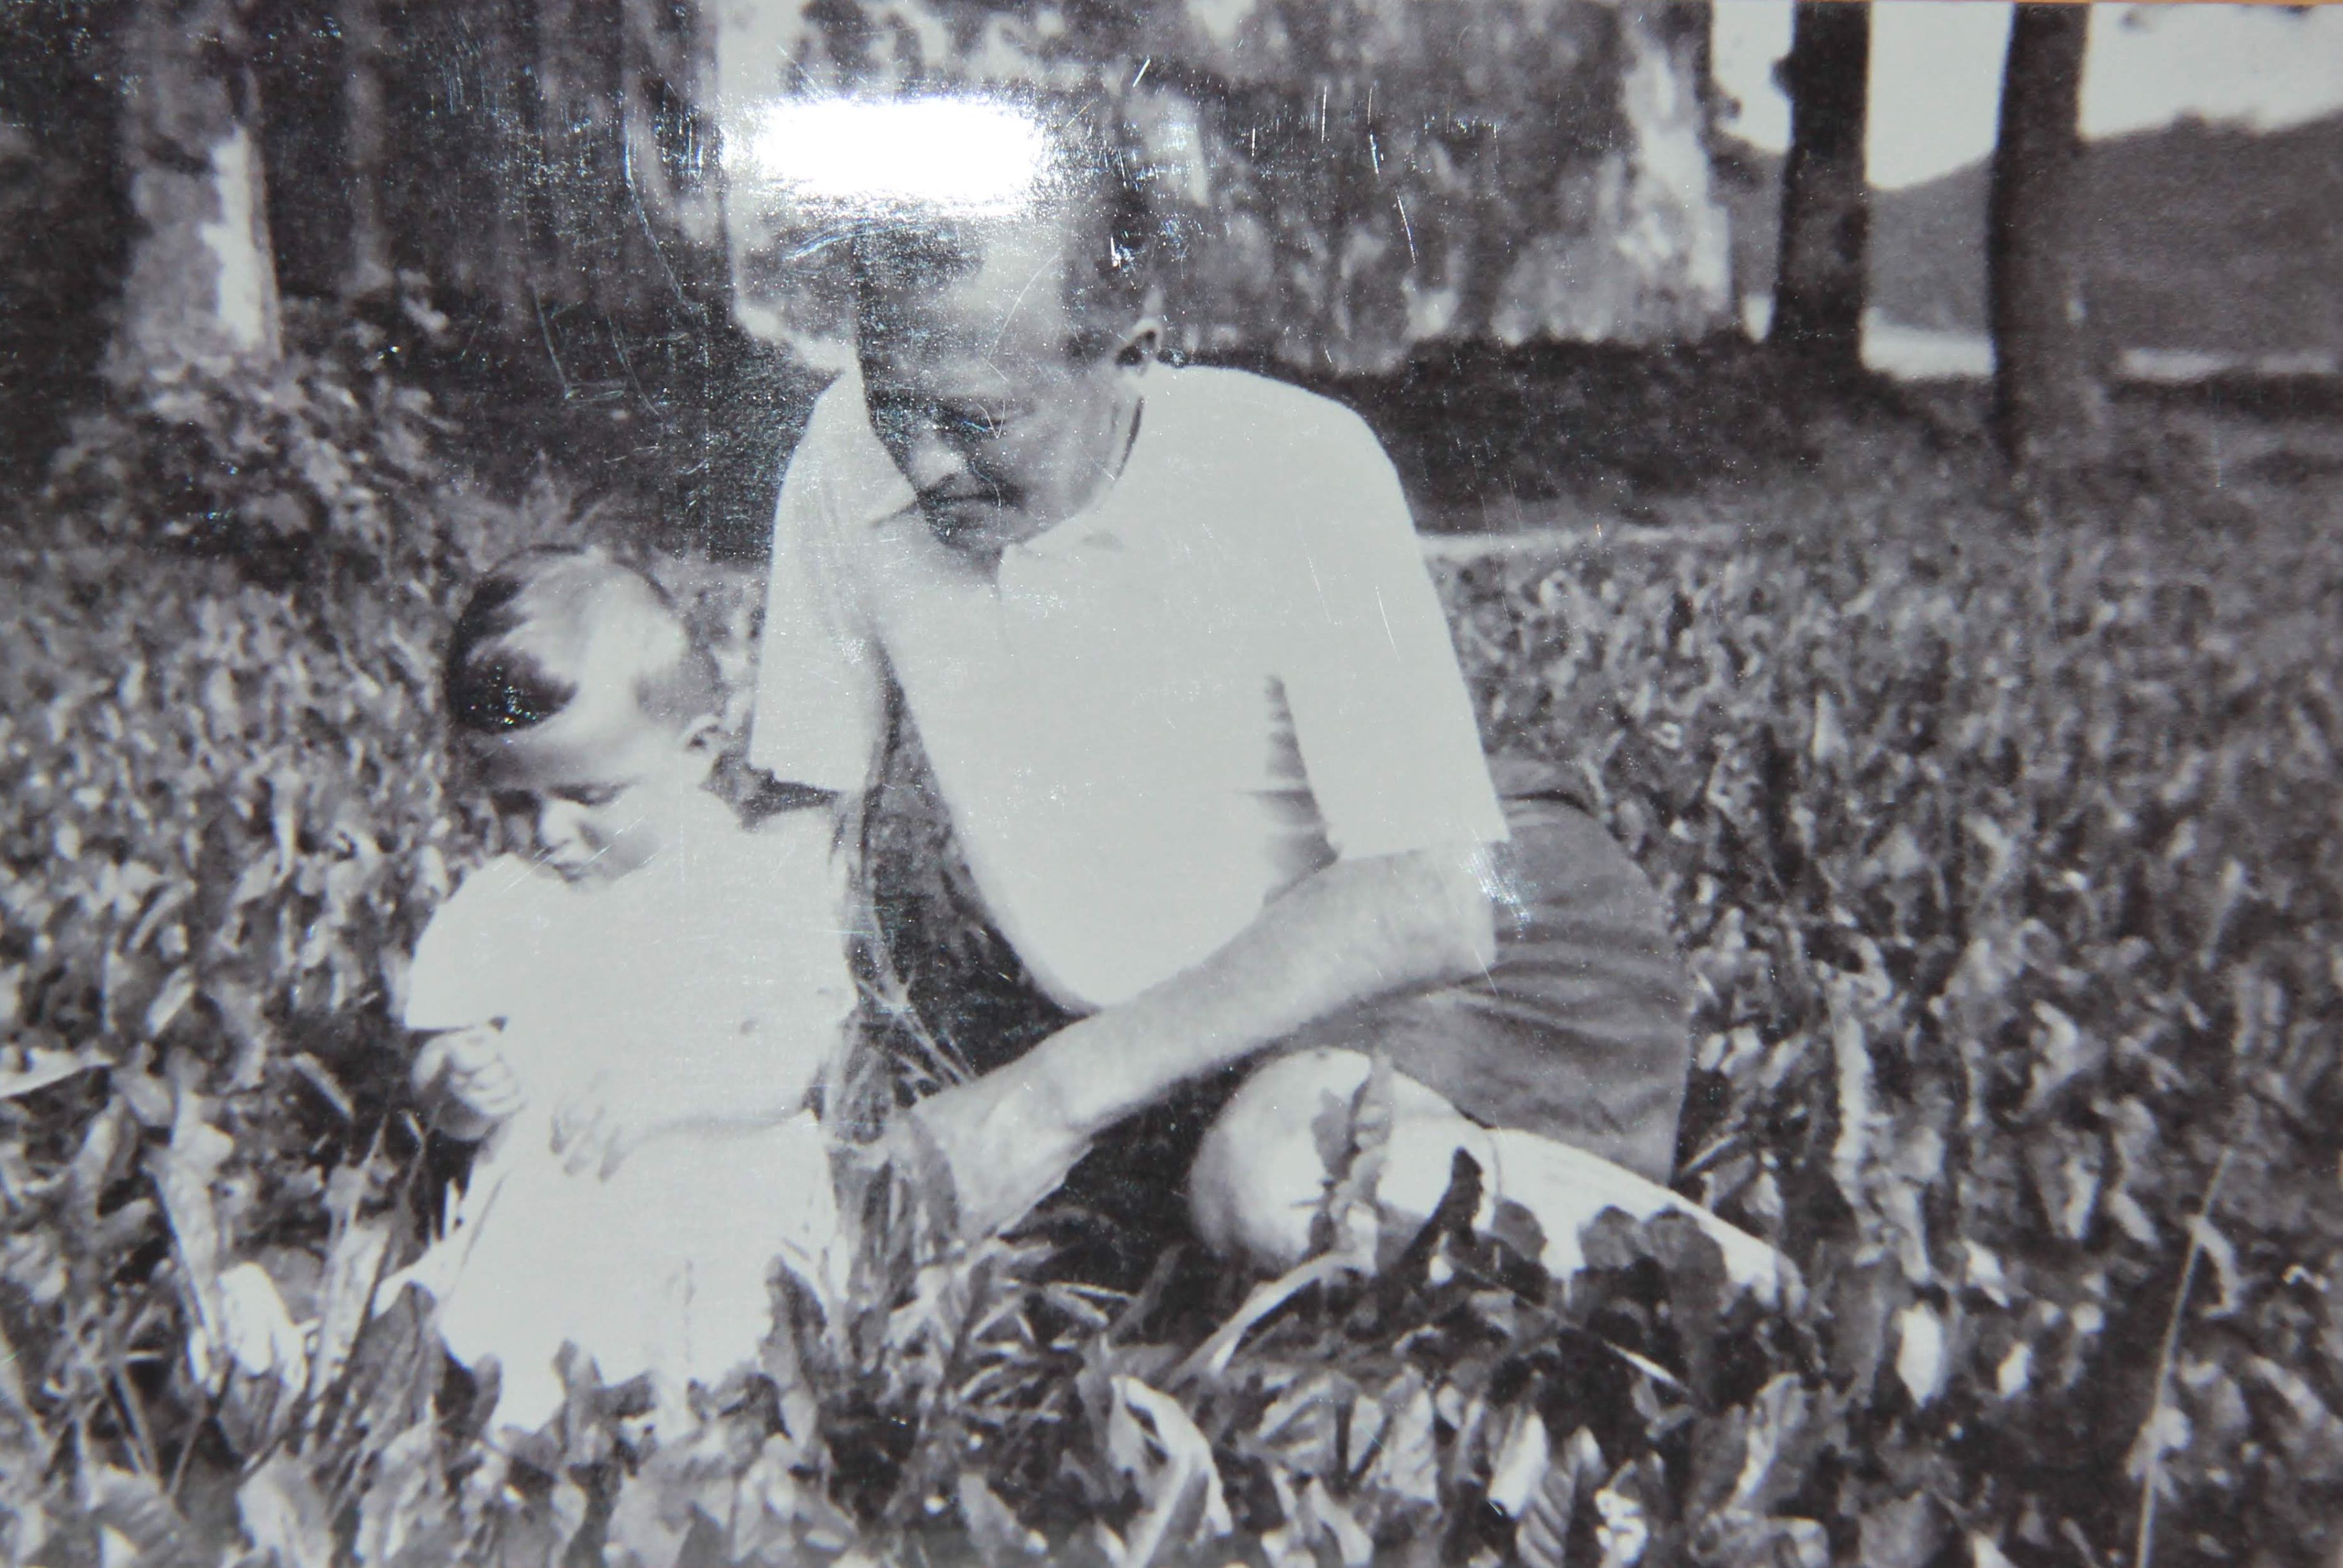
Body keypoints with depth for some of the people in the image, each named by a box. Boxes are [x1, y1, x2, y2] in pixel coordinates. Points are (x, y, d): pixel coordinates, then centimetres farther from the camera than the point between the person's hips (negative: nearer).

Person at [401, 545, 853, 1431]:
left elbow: (798, 1059, -6)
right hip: (537, 1239, 3)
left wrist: (666, 1085, -20)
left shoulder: (761, 883, 0)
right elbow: (437, 1081, 11)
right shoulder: (495, 908, 8)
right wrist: (460, 1088, -12)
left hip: (723, 1226, -2)